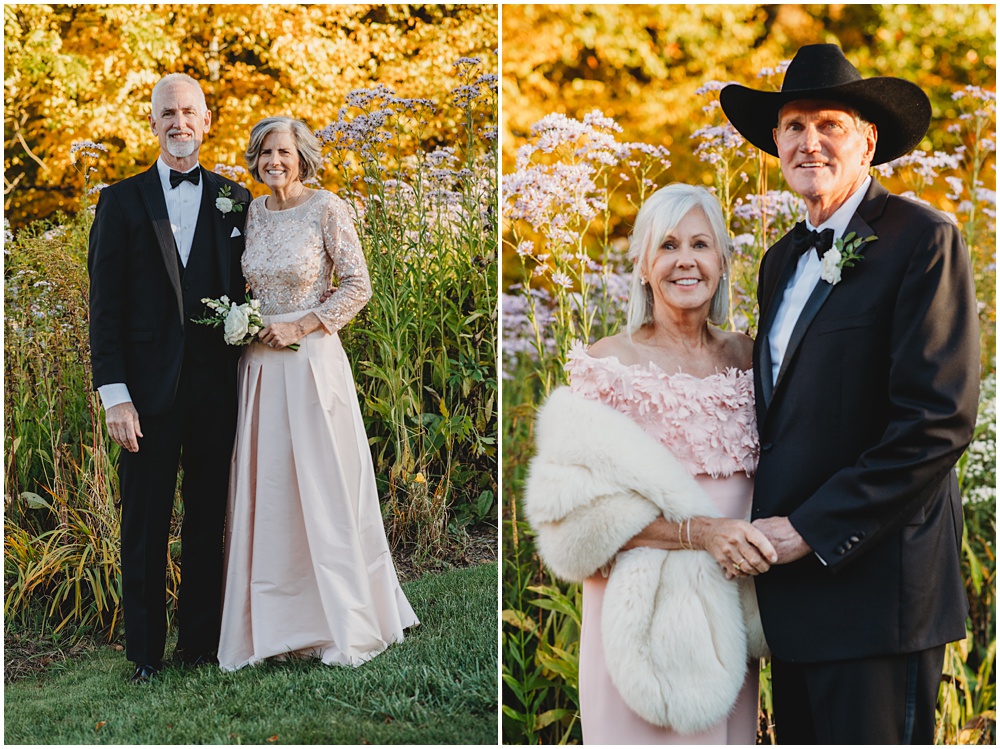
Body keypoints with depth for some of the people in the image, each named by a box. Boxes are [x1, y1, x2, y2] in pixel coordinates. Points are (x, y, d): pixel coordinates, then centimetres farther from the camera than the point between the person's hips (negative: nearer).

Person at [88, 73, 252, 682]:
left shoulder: (234, 199, 9)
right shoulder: (122, 201, 4)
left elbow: (247, 288, 9)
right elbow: (105, 304, -1)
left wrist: (247, 376, -1)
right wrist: (115, 395, -9)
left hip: (217, 386, 1)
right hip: (149, 386, -1)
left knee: (208, 519, 9)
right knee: (145, 524, 5)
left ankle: (201, 642, 19)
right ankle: (145, 650, 14)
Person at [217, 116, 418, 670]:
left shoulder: (326, 208, -6)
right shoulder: (251, 213, 9)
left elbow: (357, 286, -6)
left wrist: (300, 325, -13)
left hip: (311, 360, -5)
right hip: (260, 363, 5)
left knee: (324, 489, -1)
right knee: (264, 490, 6)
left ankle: (346, 626, 9)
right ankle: (273, 619, 15)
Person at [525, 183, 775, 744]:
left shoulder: (747, 356, 6)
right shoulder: (607, 362, -7)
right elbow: (584, 507, -13)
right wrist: (699, 532, -22)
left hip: (727, 608, 4)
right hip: (641, 609, -4)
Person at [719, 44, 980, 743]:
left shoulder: (924, 239, -8)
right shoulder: (785, 259, 16)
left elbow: (940, 420, -16)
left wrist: (810, 530, -16)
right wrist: (768, 524, 5)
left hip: (875, 580, -7)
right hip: (793, 582, 8)